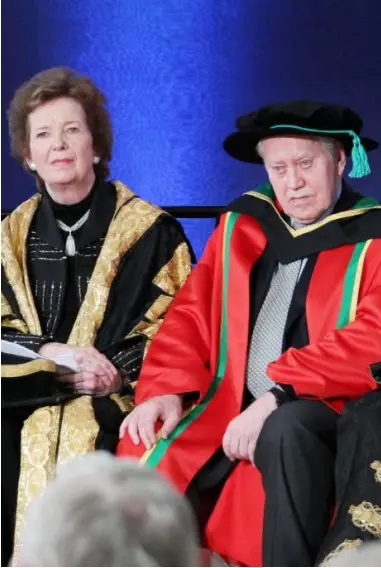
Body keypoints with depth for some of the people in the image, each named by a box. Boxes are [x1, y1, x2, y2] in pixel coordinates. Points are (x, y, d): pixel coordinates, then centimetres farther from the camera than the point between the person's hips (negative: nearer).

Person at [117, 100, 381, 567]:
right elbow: (192, 315, 14)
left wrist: (278, 397, -23)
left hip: (324, 412, -4)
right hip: (228, 408, 5)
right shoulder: (241, 224, 15)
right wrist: (167, 390, -6)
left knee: (286, 429, -37)